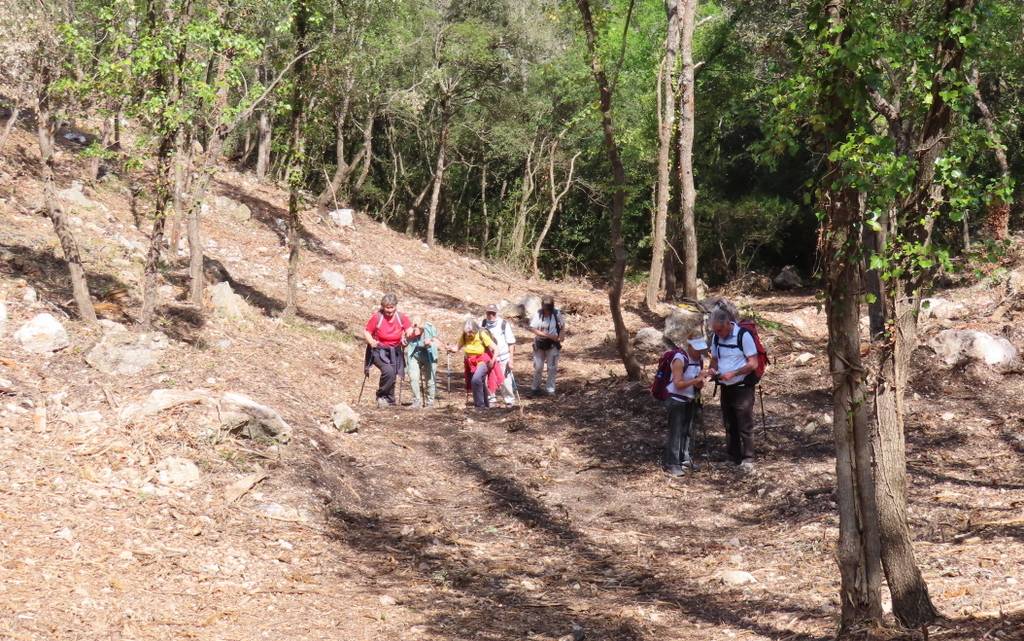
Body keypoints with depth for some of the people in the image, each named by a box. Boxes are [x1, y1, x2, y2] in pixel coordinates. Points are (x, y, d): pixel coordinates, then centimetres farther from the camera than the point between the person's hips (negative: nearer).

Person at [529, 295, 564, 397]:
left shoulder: (557, 313, -8)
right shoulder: (538, 314, -12)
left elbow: (562, 327, 7)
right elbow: (532, 328, -18)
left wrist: (560, 337, -11)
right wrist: (548, 335, -22)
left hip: (553, 345, 0)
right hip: (540, 344, 0)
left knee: (552, 368, 1)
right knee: (538, 367, 8)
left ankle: (550, 389, 10)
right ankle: (535, 388, 22)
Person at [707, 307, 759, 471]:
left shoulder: (743, 335, -16)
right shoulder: (716, 337, 2)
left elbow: (753, 364, -14)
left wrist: (733, 374, -24)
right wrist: (712, 368, -7)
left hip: (742, 388, -6)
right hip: (725, 388, 6)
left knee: (745, 426, -2)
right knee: (729, 426, 12)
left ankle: (747, 459, 6)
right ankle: (733, 458, 21)